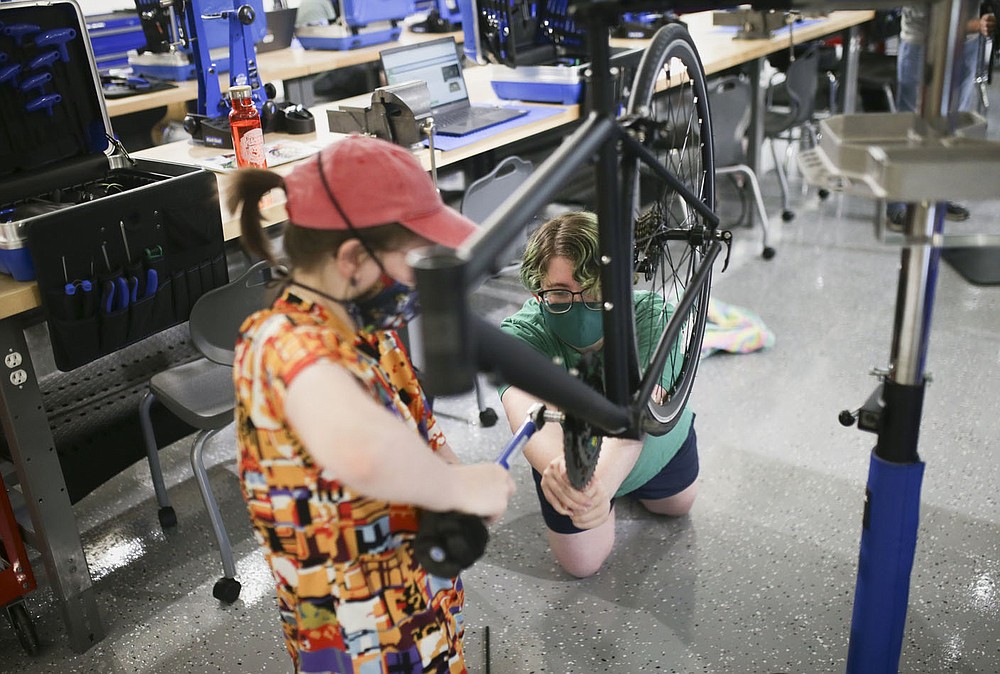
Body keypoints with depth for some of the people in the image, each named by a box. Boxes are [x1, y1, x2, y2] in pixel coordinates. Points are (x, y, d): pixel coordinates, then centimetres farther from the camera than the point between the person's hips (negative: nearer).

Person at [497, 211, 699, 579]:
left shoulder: (652, 317, -40)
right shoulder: (520, 335, -39)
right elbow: (529, 410, -59)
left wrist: (603, 480, -77)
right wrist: (558, 469, -82)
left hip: (655, 444, 1)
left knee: (676, 505, 28)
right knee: (583, 563, 11)